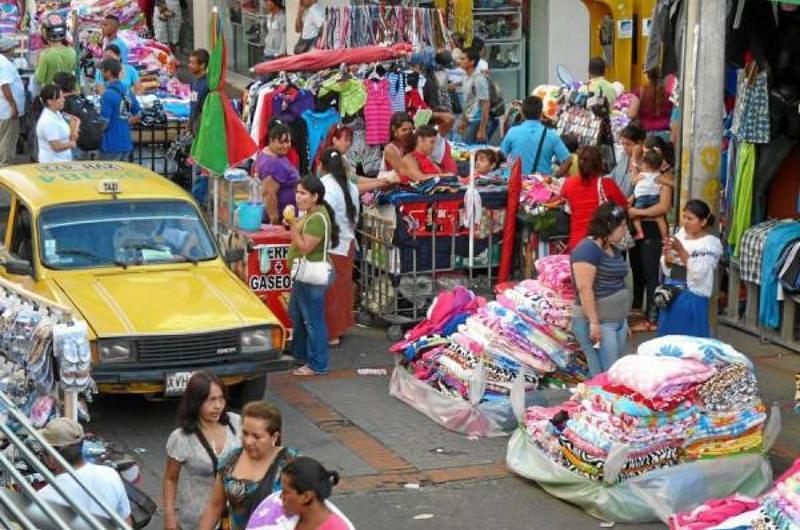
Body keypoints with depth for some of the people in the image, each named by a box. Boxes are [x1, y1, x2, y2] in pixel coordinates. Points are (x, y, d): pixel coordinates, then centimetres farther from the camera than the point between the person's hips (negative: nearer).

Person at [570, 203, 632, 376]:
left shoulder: (613, 250, 14)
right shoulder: (587, 249, -15)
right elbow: (584, 289, -20)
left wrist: (624, 320, 21)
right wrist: (594, 322, -23)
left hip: (618, 321, 9)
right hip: (598, 323, -9)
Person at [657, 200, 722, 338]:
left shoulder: (711, 243, -10)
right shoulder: (681, 234, 6)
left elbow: (698, 273, -20)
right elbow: (667, 270, 10)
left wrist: (681, 251, -22)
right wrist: (667, 256, -10)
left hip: (692, 298, -6)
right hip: (671, 295, 6)